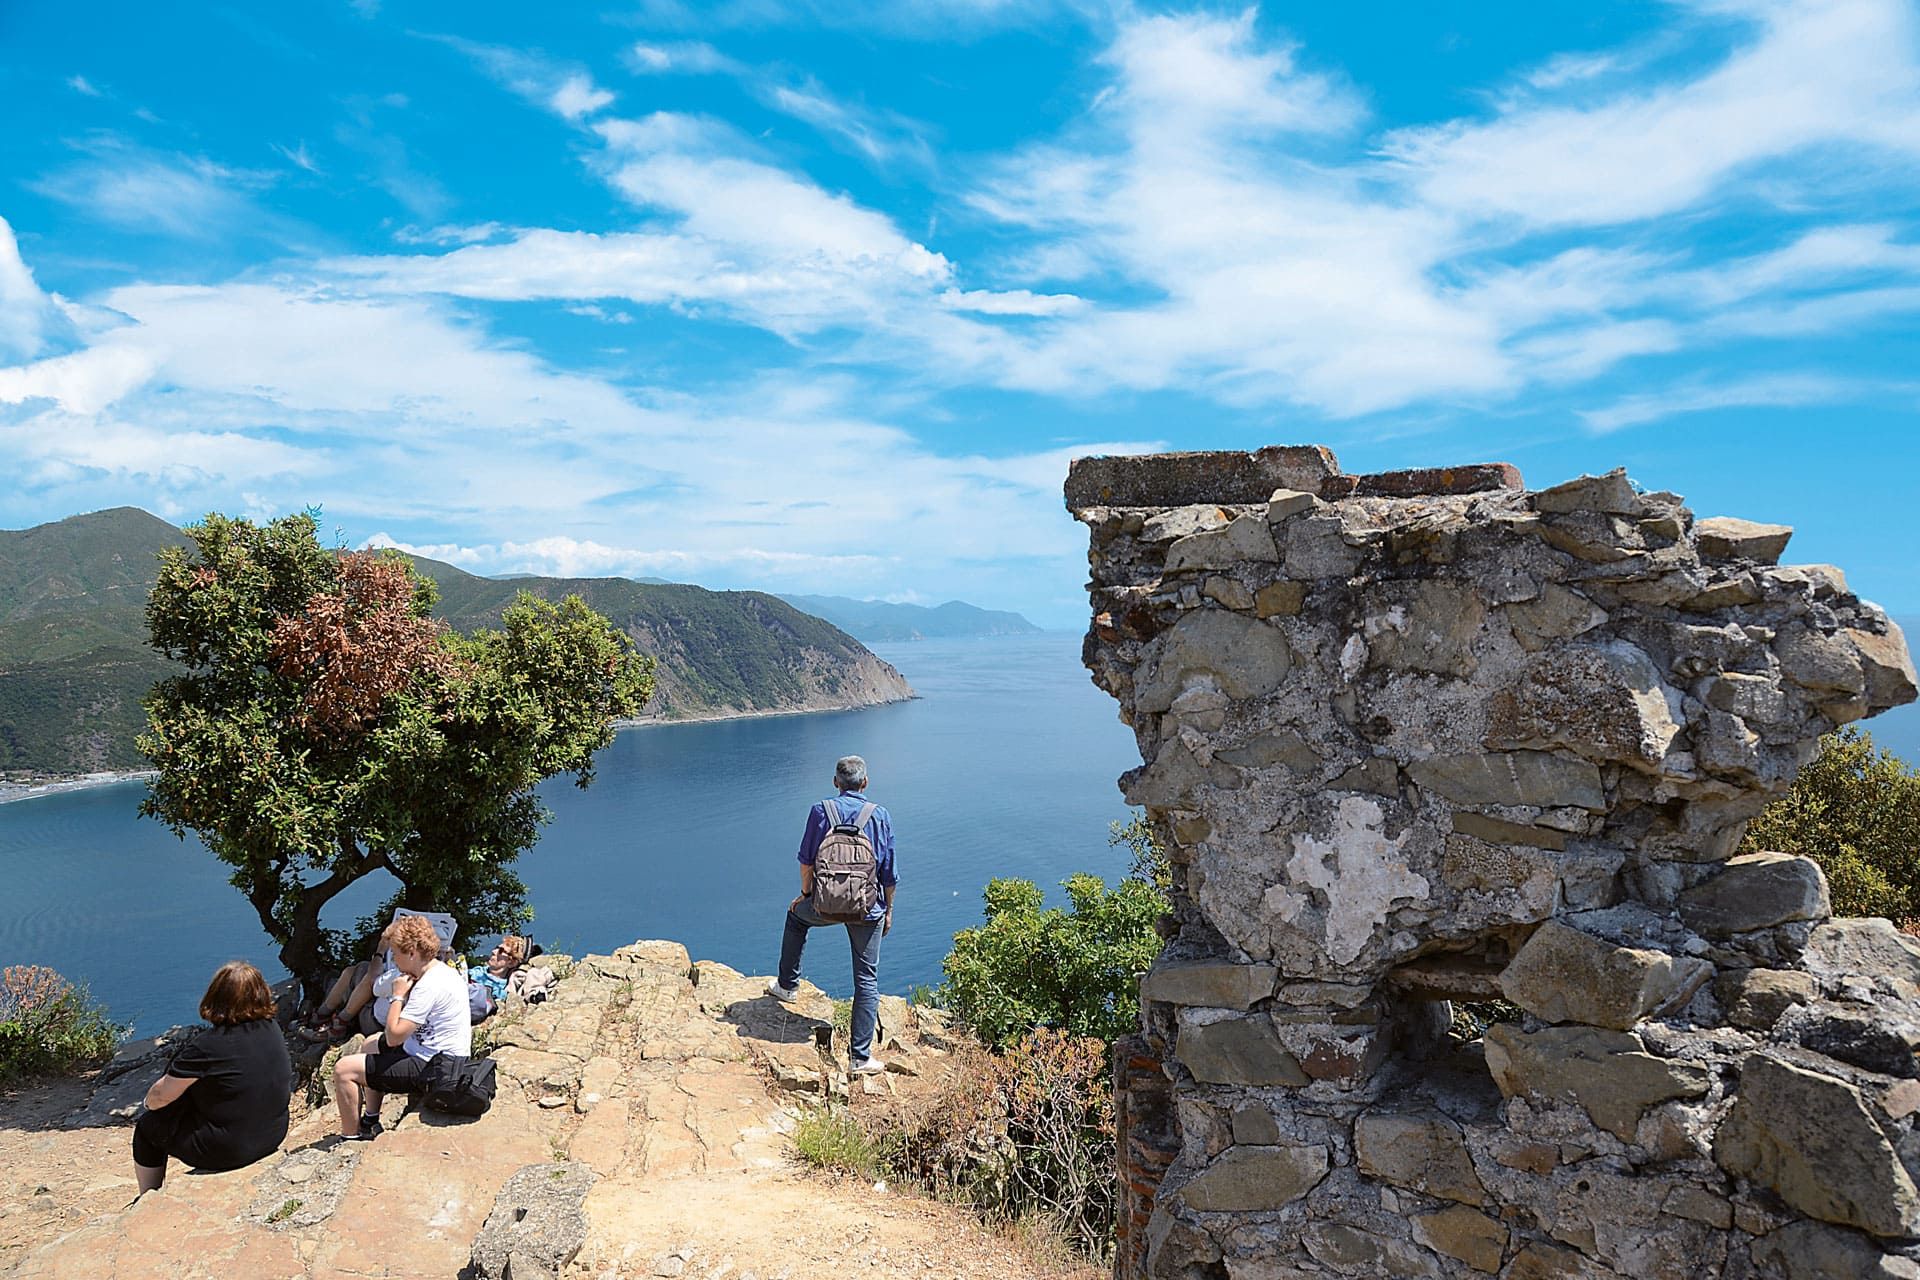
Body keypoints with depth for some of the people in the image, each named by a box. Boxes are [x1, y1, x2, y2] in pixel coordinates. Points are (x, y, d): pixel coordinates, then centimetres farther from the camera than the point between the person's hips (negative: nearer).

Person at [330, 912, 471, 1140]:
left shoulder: (429, 985, -24)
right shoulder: (446, 971, 7)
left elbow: (394, 1036, -23)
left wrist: (398, 996, -13)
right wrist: (406, 994, 1)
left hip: (431, 1068, -11)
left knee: (343, 1070, -8)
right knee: (373, 1043, 31)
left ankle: (350, 1138, 7)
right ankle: (370, 1122, 35)